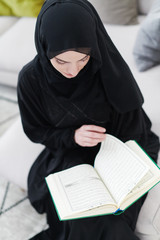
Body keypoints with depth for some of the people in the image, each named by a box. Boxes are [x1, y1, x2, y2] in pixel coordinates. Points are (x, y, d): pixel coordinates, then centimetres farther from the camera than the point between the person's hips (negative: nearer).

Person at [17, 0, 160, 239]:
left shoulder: (108, 67, -20)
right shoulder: (31, 78, -18)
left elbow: (133, 125, -8)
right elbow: (35, 130, -4)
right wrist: (72, 136, -22)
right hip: (67, 152, 1)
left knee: (108, 216, -23)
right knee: (84, 220, -21)